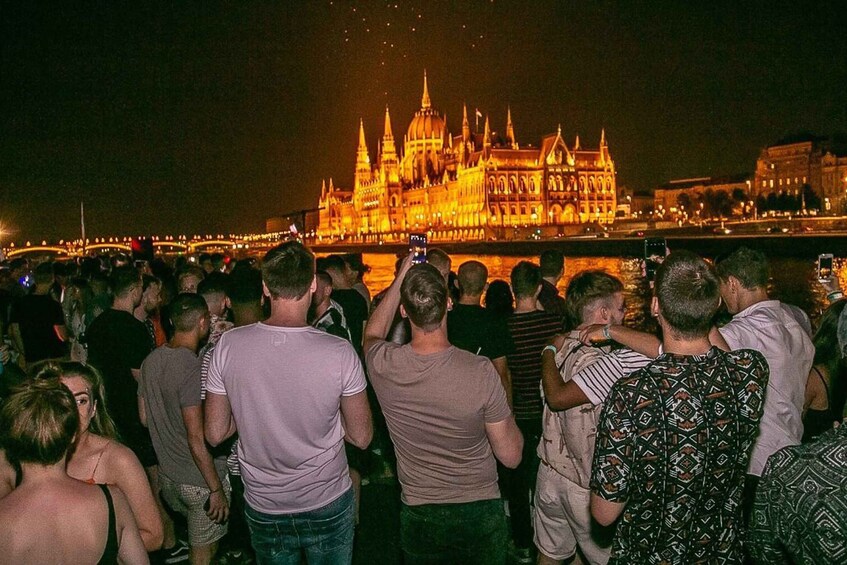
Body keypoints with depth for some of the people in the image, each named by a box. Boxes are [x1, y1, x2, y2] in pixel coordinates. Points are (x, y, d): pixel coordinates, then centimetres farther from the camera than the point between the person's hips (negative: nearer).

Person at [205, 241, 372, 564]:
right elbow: (361, 437, -11)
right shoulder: (339, 352, -22)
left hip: (263, 509, 2)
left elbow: (215, 434, -6)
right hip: (328, 504, -2)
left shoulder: (229, 345, -16)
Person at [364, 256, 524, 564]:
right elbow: (511, 456, -13)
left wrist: (401, 277, 12)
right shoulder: (481, 372, -25)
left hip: (418, 514, 1)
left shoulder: (383, 365, -19)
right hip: (480, 513, -1)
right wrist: (507, 416, 6)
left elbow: (372, 333, 9)